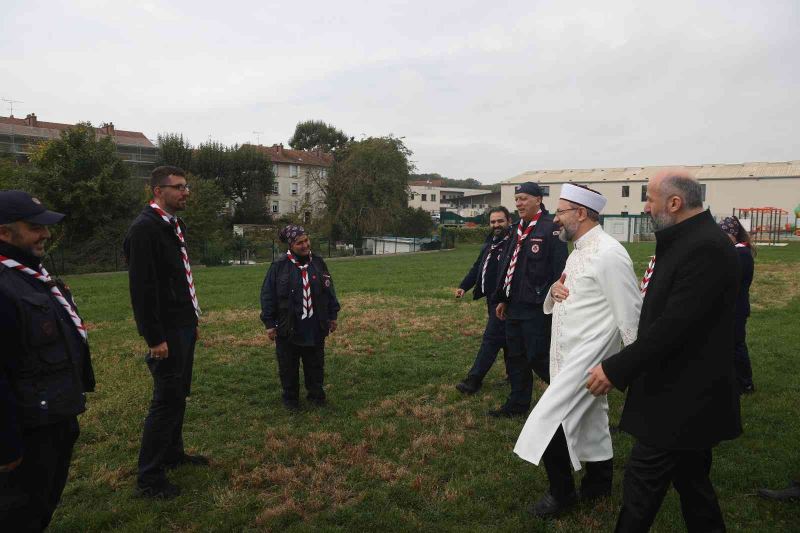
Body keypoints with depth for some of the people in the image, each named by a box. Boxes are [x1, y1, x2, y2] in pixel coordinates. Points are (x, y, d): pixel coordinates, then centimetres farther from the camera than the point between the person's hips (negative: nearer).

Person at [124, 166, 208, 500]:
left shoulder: (175, 226, 12)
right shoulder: (145, 229, -17)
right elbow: (142, 288, -22)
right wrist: (154, 338, -21)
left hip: (184, 326, 9)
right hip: (167, 332, -9)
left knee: (179, 394, 18)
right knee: (167, 400, -3)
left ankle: (173, 453, 34)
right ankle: (149, 478, 9)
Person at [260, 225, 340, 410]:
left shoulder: (318, 263, 4)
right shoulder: (279, 266, -8)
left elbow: (329, 291, 11)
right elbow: (267, 296, -6)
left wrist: (333, 316, 11)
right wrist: (269, 323, -7)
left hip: (315, 327, 3)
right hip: (287, 328, -3)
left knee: (315, 363, 14)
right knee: (288, 366, 9)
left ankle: (316, 394, 31)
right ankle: (290, 398, 26)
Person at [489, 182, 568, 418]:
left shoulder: (551, 228, -12)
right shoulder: (518, 229, 15)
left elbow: (560, 270, -17)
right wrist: (503, 299, 17)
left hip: (537, 308, -9)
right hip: (514, 306, 9)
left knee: (538, 358, -3)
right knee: (515, 358, 15)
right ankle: (517, 404, 28)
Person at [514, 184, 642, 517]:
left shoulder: (608, 254, -19)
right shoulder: (579, 251, 11)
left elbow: (630, 313, -17)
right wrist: (555, 290, -4)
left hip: (587, 357, -9)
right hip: (569, 354, 9)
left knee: (549, 422, -9)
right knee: (590, 423, 20)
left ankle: (562, 493, 11)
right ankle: (598, 485, 37)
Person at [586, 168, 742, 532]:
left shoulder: (706, 248, -22)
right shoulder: (688, 240, 10)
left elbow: (675, 326, -27)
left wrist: (615, 369, -21)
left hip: (682, 397, -10)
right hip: (687, 393, 10)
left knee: (642, 482, 0)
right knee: (690, 478, 22)